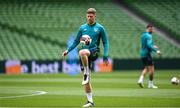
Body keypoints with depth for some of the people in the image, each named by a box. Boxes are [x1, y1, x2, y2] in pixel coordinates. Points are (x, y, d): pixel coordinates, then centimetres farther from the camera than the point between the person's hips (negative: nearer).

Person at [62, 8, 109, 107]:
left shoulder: (100, 28, 4)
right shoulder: (82, 28, 13)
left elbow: (105, 43, 5)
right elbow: (76, 41, 19)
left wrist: (105, 57, -4)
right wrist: (68, 50, 7)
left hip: (94, 51, -4)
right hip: (85, 55, 4)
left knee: (82, 52, -39)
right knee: (86, 80, 2)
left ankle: (86, 73, -22)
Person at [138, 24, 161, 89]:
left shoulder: (143, 35, 15)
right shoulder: (148, 36, -15)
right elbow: (149, 45, -26)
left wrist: (153, 46, 27)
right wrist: (156, 50, -28)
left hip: (142, 54, 9)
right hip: (147, 54, -9)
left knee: (146, 68, 18)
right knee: (151, 69, -3)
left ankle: (141, 80, 0)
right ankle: (150, 84, -1)